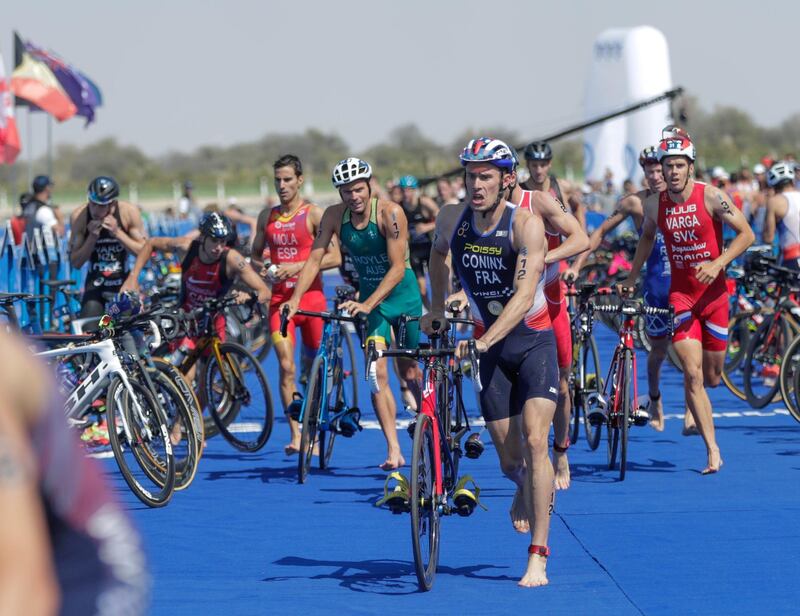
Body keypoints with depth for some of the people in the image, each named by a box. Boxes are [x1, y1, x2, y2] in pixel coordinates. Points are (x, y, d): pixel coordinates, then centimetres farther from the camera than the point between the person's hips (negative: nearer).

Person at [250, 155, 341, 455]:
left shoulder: (314, 214, -4)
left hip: (311, 297, -2)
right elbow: (255, 255, 20)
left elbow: (334, 257, -9)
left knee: (313, 367, 8)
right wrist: (264, 269, -3)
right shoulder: (267, 216, 9)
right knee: (286, 367, -12)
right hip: (280, 298, 2)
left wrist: (297, 266, -18)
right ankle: (295, 435, -13)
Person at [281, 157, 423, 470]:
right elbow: (315, 258, -10)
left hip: (403, 296, -3)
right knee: (376, 372, -12)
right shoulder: (334, 216, -9)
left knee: (410, 372, 9)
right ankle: (393, 450, -12)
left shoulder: (390, 213, -23)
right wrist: (295, 298, -25)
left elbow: (397, 268, -26)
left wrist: (367, 304, -37)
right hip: (369, 297, 3)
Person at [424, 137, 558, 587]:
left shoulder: (526, 224, -21)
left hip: (533, 339, -4)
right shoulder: (452, 218, -6)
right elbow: (439, 251, 20)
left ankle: (538, 558, -18)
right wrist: (437, 308, 19)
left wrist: (482, 341, -41)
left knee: (534, 441, -19)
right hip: (491, 347, 4)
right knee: (509, 457, 5)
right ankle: (526, 489, 44)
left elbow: (524, 297, -31)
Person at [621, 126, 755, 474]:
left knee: (712, 376, 8)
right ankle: (712, 450, -10)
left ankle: (693, 403, 46)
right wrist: (631, 278, 20)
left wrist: (718, 264, -21)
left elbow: (746, 233, -9)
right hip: (680, 295, 1)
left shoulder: (711, 197, -11)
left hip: (714, 293, -1)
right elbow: (647, 237, 19)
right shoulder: (654, 204, -2)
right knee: (692, 373, -13)